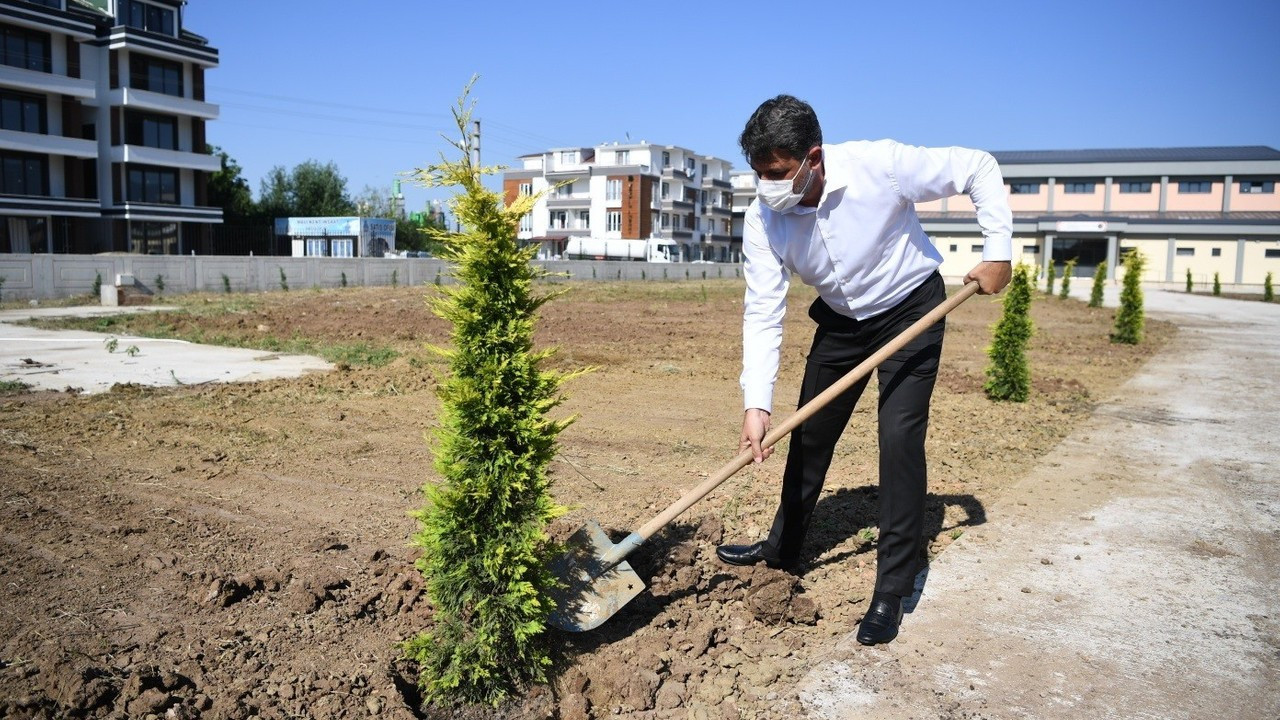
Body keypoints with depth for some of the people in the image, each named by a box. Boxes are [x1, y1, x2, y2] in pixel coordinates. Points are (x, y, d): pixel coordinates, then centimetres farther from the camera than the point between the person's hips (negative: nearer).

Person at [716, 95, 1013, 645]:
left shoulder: (880, 166, -30)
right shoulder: (763, 220, -21)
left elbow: (980, 169, -16)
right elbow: (762, 314, -20)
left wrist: (998, 250, -21)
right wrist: (756, 402, -30)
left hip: (911, 309, -4)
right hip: (841, 320, 4)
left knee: (900, 441, -14)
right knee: (809, 434, 11)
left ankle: (892, 592, -1)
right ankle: (783, 547, 33)